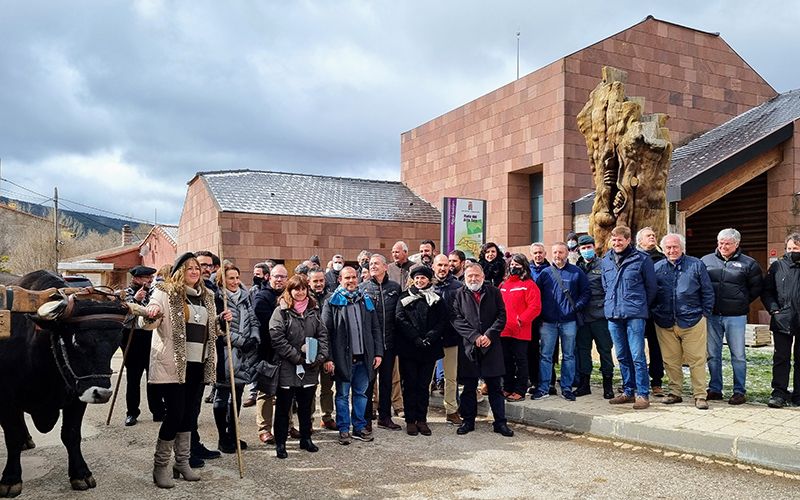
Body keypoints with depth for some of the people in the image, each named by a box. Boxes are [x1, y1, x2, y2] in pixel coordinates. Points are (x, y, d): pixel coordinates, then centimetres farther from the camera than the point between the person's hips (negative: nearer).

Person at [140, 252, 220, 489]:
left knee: (190, 414, 12)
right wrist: (150, 315, -36)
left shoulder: (206, 296, 15)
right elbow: (147, 323, -14)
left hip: (198, 364, 6)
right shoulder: (165, 292, -5)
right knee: (175, 414, -6)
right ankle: (160, 466, 10)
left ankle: (182, 463, 25)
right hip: (172, 363, -6)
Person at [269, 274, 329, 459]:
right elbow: (277, 339, -15)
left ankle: (306, 439, 29)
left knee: (306, 406, 15)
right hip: (287, 368, -4)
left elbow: (323, 334, 8)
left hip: (310, 368, 5)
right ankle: (280, 443, 16)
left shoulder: (313, 310, 9)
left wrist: (320, 356, -8)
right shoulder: (281, 311, -7)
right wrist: (298, 357, -17)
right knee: (283, 407, 6)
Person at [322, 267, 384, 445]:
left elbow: (375, 329, 12)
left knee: (361, 393, 12)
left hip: (364, 357, 4)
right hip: (342, 357, -3)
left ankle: (359, 427, 24)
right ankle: (344, 430, 17)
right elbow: (325, 332, -6)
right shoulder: (332, 302, -2)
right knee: (342, 394, 6)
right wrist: (328, 358, -12)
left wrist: (378, 352, 4)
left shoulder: (366, 301, 10)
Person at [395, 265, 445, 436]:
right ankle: (410, 420, 10)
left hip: (429, 348, 1)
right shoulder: (405, 297, 6)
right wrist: (416, 338, -14)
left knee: (424, 384, 6)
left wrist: (429, 338, -13)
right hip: (408, 348, -1)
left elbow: (442, 321, 1)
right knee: (410, 384, 3)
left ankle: (422, 419, 14)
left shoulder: (436, 299, 9)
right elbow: (400, 319, -5)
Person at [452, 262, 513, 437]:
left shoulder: (493, 292, 6)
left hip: (491, 346, 0)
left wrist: (489, 335, -11)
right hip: (468, 347, 0)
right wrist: (474, 336, -14)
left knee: (494, 386, 7)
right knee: (469, 387, 9)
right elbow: (457, 319, -5)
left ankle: (500, 422, 15)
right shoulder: (460, 294, 3)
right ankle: (468, 421, 21)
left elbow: (501, 315, 1)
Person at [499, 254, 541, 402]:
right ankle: (508, 388, 24)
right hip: (504, 330, 6)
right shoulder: (503, 284, 15)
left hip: (520, 332, -6)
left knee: (520, 361, 1)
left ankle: (520, 391, 8)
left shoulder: (529, 285, -5)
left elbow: (535, 307, -13)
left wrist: (521, 320, -18)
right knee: (506, 360, 14)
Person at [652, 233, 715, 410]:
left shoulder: (696, 265, 3)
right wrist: (654, 313, 7)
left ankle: (700, 395, 8)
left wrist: (705, 314, 1)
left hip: (692, 322, -2)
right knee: (671, 361, 9)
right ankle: (675, 392, 20)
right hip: (664, 324, 2)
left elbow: (708, 292, 5)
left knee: (697, 360, 0)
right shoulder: (657, 268, 8)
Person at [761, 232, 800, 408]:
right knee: (781, 358, 3)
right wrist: (773, 309, -5)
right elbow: (766, 291, 8)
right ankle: (779, 393, 8)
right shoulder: (777, 266, 6)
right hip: (782, 321, 0)